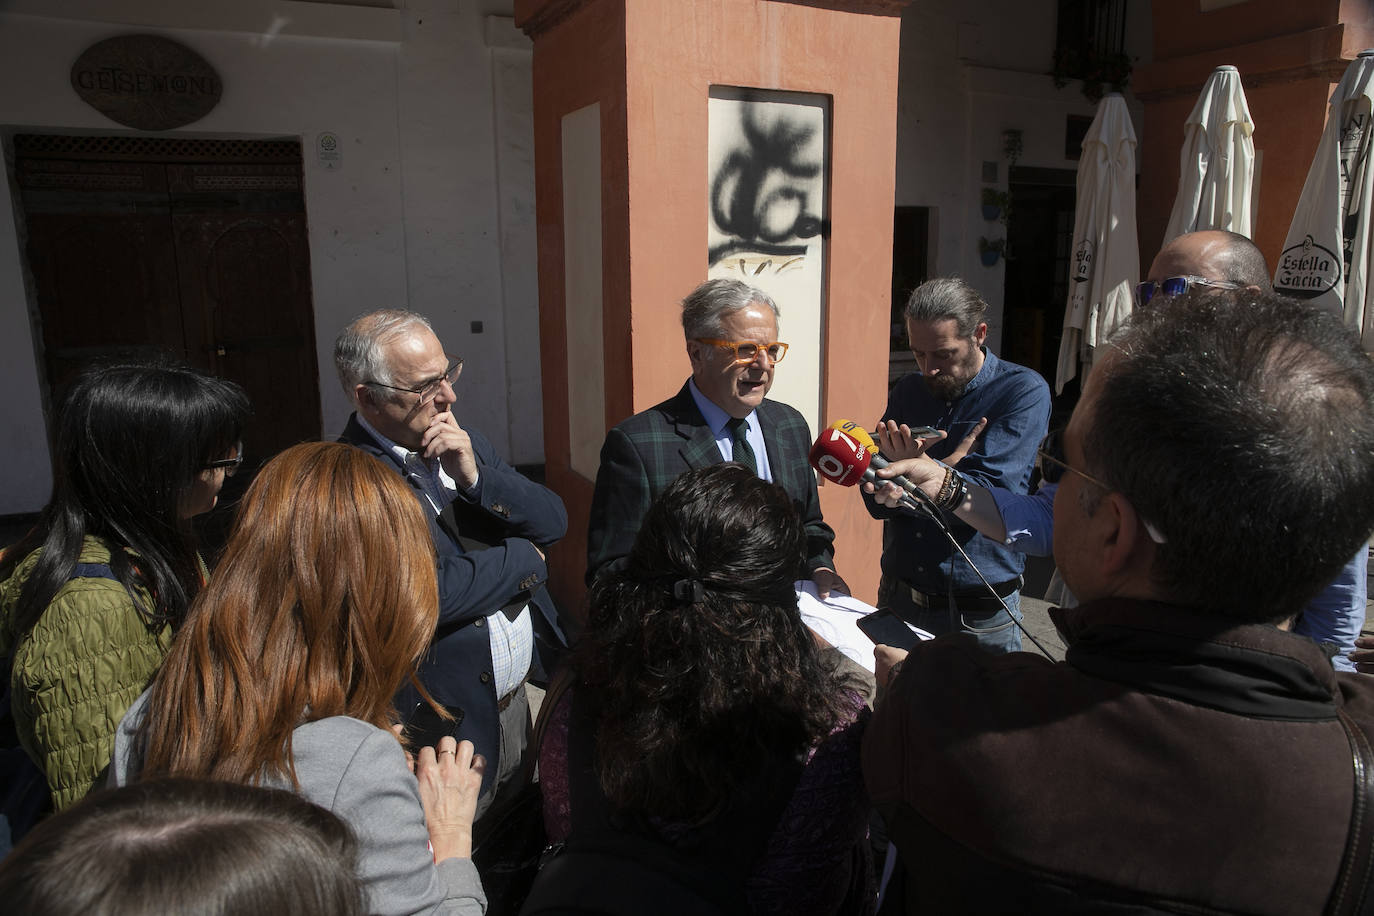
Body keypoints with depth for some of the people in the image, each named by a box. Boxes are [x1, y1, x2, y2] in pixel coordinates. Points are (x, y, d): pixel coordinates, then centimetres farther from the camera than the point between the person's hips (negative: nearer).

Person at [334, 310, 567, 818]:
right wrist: (526, 558, -10)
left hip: (521, 702, 7)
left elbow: (553, 521, 2)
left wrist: (476, 475, -15)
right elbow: (430, 591, -27)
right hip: (447, 729, -6)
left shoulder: (463, 444, 6)